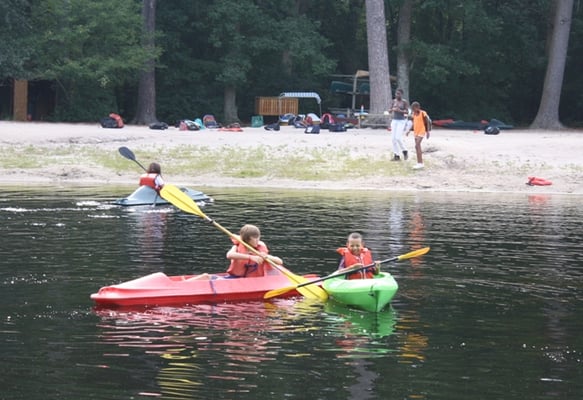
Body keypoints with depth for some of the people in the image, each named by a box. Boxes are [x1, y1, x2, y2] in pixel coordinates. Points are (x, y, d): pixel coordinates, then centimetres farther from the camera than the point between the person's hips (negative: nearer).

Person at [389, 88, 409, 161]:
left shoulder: (405, 102, -7)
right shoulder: (394, 101, 8)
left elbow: (407, 112, -14)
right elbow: (390, 111, 7)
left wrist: (400, 110, -29)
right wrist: (392, 109, -16)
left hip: (401, 121, -5)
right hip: (394, 121, 5)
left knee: (398, 138, -16)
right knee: (393, 138, -2)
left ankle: (404, 151, 8)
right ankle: (396, 156, 4)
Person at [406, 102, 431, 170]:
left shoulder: (423, 113, -12)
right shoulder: (414, 114, 9)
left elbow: (427, 122, -9)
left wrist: (428, 131, -12)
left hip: (421, 131, -8)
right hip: (416, 132, 8)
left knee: (417, 146, -17)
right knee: (418, 147, 9)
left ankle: (420, 163, -17)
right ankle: (419, 162, 15)